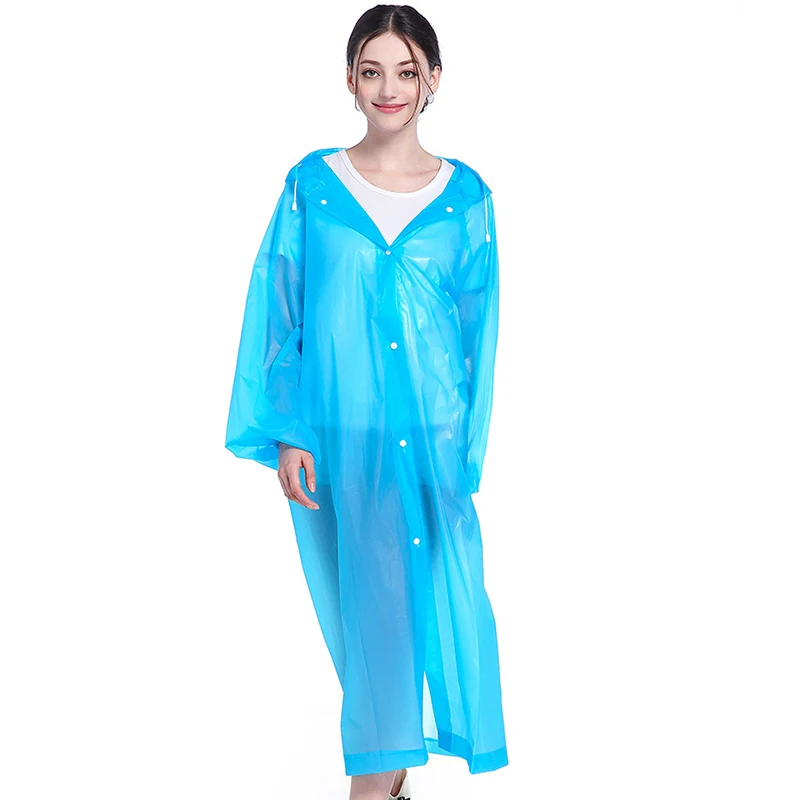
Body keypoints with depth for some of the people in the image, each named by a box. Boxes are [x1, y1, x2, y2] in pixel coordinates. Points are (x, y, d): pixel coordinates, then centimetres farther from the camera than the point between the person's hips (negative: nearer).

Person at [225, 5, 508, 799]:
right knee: (361, 604, 7)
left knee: (423, 599, 4)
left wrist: (465, 449, -1)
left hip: (428, 441, 1)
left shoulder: (464, 195, 3)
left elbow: (478, 328, 4)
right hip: (337, 439, 0)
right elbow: (277, 315, 1)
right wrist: (284, 436, -5)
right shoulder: (311, 185, 1)